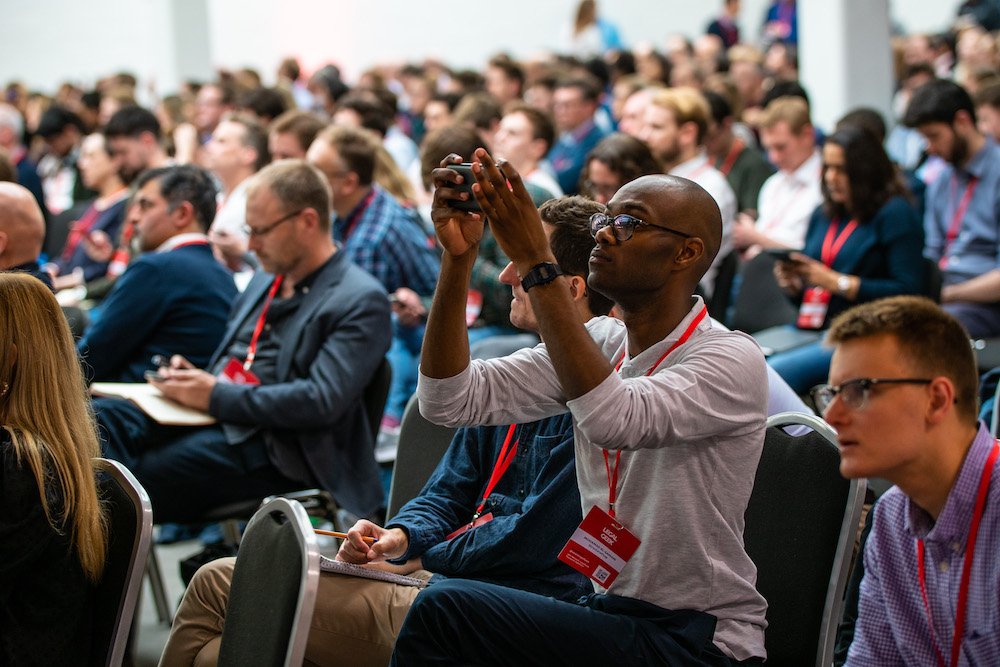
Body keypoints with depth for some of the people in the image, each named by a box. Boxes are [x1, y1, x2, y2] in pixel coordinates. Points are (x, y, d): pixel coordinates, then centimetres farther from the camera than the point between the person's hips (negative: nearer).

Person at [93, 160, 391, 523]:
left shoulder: (362, 301, -5)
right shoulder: (262, 283, 23)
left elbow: (322, 402, -16)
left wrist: (217, 396, -15)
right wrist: (188, 378, 5)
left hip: (271, 448, -8)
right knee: (100, 416, -21)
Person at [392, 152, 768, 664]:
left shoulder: (731, 359, -13)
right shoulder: (596, 342, 8)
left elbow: (615, 419, -33)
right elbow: (449, 400, -1)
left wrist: (535, 263, -31)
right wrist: (458, 257, -13)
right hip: (611, 611, 7)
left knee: (446, 611, -21)